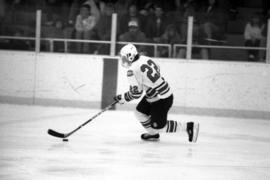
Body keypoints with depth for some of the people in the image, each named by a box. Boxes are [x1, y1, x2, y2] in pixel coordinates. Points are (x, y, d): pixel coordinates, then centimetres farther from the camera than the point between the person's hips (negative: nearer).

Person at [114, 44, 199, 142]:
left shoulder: (132, 71, -21)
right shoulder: (146, 59, 3)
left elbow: (136, 93, -18)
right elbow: (157, 69, 20)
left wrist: (123, 98, -2)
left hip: (161, 100, -9)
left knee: (158, 126, 1)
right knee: (140, 112, 17)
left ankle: (189, 126, 3)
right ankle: (153, 134, 31)